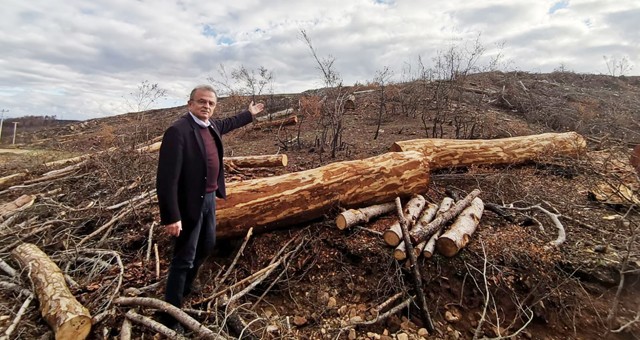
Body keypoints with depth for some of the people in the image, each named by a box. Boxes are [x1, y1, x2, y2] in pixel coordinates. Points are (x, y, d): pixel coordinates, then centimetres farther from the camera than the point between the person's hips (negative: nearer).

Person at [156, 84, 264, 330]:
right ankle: (170, 318, 16)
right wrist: (171, 217, -28)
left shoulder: (211, 125, 4)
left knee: (206, 247, 23)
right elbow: (167, 178, -26)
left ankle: (185, 289, 47)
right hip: (190, 203, -9)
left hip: (209, 198, 9)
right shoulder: (178, 131, -23)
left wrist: (249, 114, 41)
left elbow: (227, 124, 30)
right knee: (184, 259, 0)